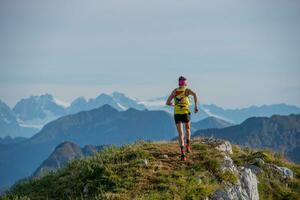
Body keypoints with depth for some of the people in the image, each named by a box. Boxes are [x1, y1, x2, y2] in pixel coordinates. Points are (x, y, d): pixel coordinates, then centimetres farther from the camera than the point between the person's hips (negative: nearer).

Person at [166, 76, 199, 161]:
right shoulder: (187, 90, 7)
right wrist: (196, 106, -15)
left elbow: (167, 103, 13)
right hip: (185, 113, -1)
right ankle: (188, 146, 17)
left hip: (177, 114, 1)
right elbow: (194, 94, -16)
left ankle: (182, 153, -16)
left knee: (181, 134, 0)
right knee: (188, 128, 29)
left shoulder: (175, 91, 14)